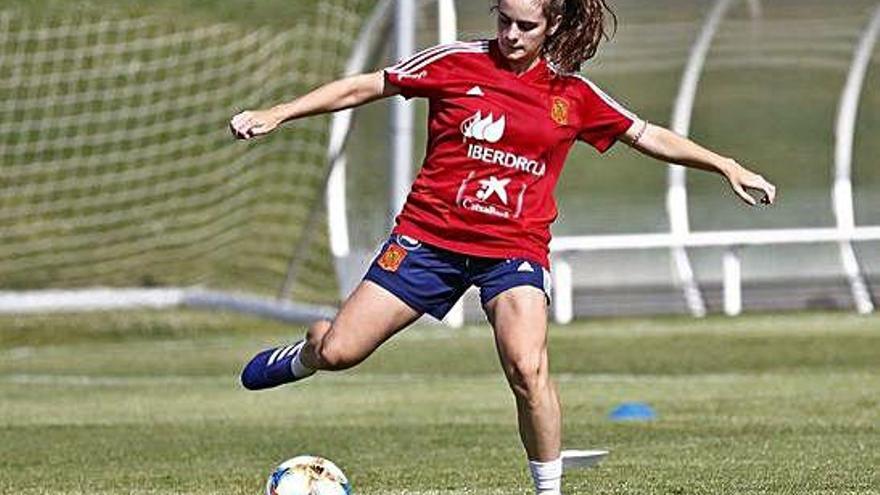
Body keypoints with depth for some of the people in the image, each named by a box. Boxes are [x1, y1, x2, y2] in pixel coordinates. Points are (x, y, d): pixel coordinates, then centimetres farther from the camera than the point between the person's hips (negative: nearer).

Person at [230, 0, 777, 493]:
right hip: (430, 234, 0)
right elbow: (364, 87, 4)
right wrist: (277, 114, 1)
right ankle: (307, 351, 35)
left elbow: (650, 136, 14)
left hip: (515, 249, 0)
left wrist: (727, 166, 10)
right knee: (338, 352, -3)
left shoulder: (573, 95, 4)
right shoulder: (458, 63, -1)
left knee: (528, 369, -24)